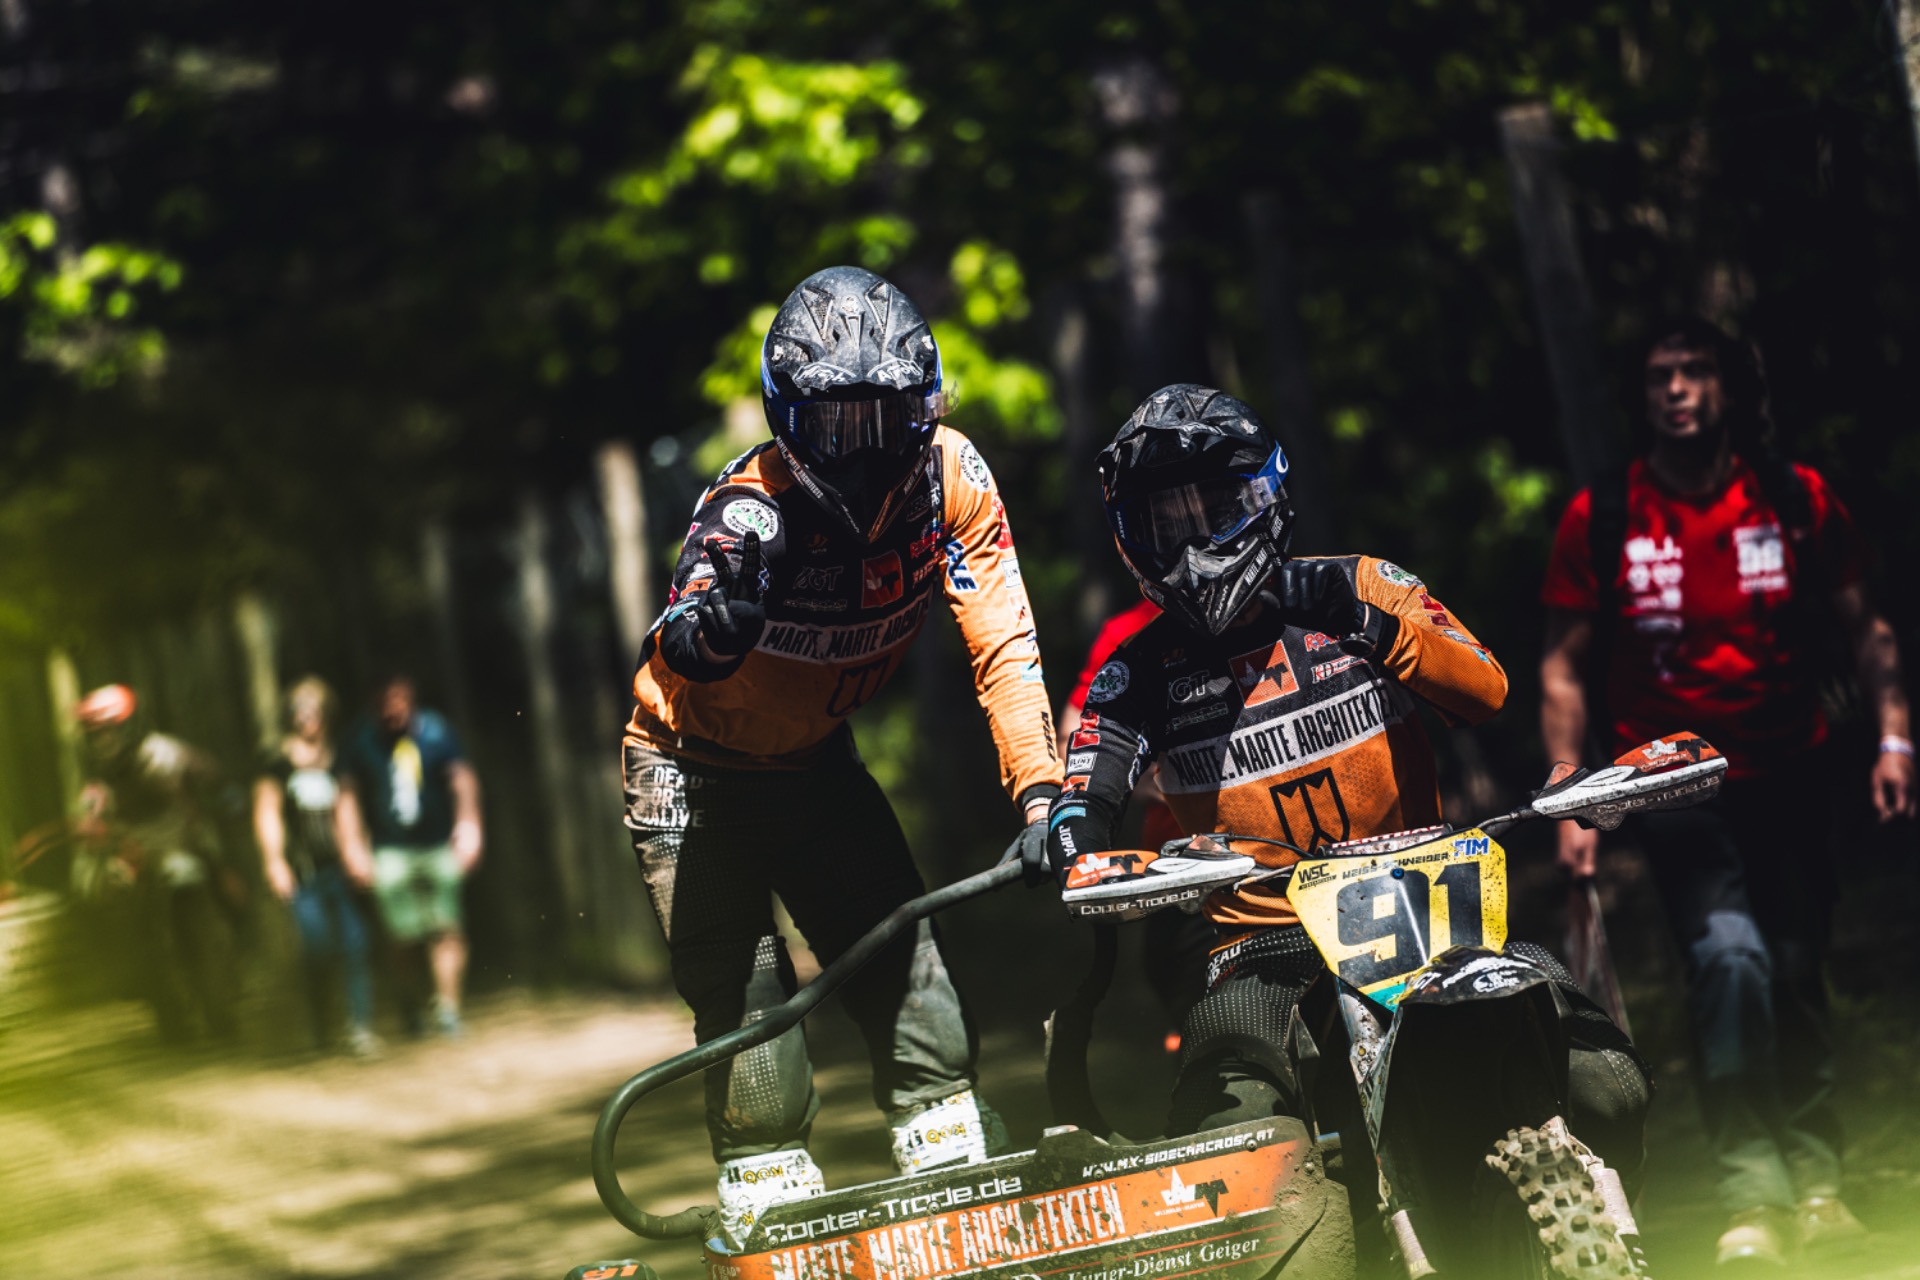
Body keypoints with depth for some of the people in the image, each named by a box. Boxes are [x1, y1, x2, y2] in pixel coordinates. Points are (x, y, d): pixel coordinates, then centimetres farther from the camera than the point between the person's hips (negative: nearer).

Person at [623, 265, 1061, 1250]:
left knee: (903, 967, -4)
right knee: (745, 1004, -12)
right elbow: (684, 657, -47)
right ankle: (770, 1215, -4)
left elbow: (1001, 643, -18)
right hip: (695, 768, -4)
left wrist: (1040, 791, -28)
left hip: (815, 762, 4)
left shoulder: (948, 478, -19)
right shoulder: (750, 508, -31)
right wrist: (720, 610, -69)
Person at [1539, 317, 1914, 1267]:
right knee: (1728, 954, -23)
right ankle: (1750, 1198, -23)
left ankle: (1815, 1181, 24)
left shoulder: (1796, 502, 1)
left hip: (1788, 779, 3)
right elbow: (1563, 669, 1)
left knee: (1797, 976, 7)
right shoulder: (1599, 521, -4)